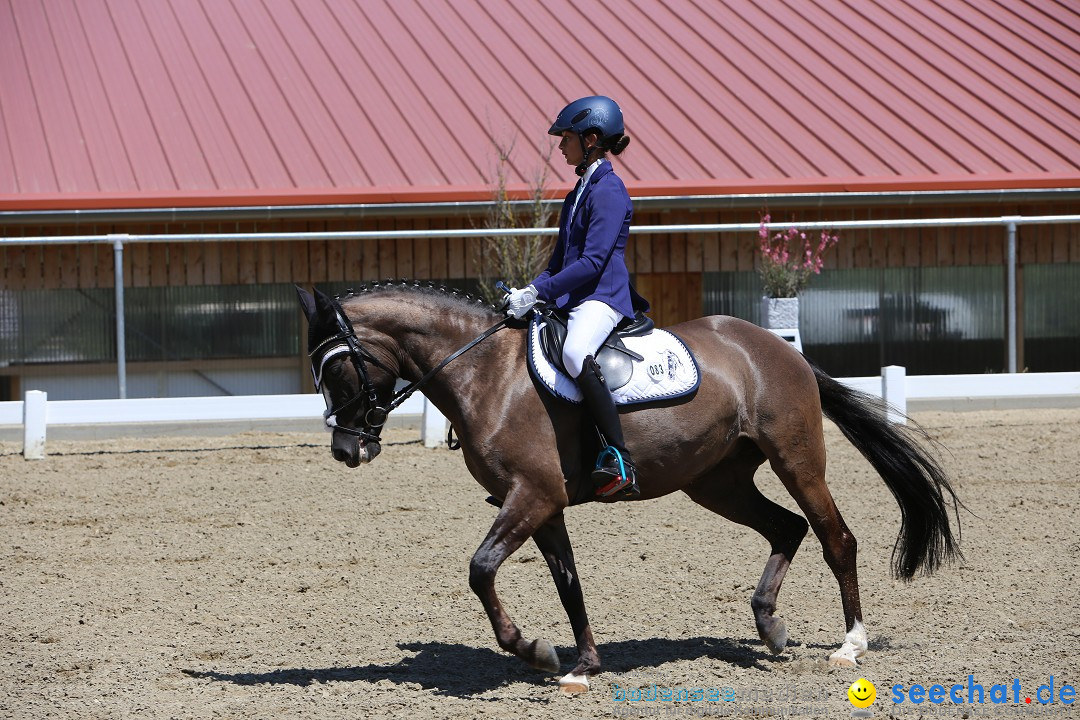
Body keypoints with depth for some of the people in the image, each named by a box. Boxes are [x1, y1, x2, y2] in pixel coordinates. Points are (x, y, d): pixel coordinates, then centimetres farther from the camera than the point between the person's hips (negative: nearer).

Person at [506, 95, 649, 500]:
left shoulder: (608, 190, -10)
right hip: (571, 298, 11)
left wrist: (538, 293, -20)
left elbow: (592, 261, -19)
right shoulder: (580, 192, 20)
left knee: (574, 352, -39)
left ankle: (620, 465, -43)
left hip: (602, 297, -11)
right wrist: (529, 293, 7)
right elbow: (561, 259, 23)